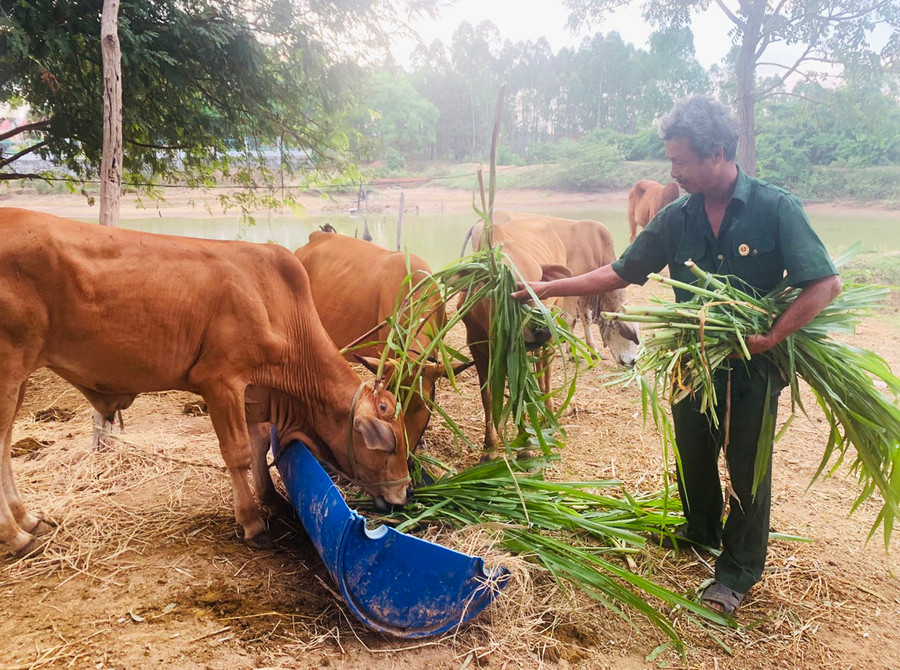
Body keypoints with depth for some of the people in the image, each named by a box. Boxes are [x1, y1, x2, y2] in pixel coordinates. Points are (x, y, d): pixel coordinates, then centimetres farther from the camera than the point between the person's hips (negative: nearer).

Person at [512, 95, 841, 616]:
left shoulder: (776, 209, -17)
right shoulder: (677, 218, -4)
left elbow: (827, 285, -18)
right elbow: (621, 272, -1)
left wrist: (771, 337, -26)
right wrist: (549, 288, -5)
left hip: (753, 369, -4)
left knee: (747, 466, 10)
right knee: (693, 453, 20)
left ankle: (738, 571, 30)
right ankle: (702, 530, 48)